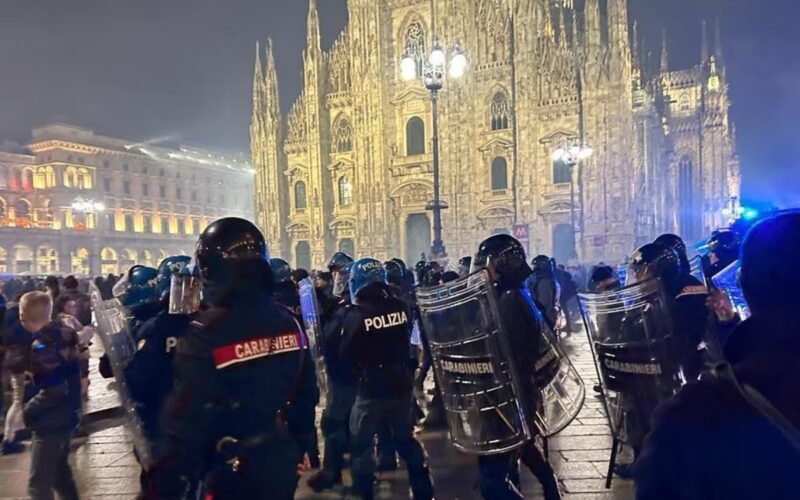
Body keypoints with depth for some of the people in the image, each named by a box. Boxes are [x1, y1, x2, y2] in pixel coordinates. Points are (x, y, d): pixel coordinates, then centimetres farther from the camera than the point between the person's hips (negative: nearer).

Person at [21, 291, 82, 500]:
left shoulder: (42, 345, -24)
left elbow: (54, 391, -27)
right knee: (60, 472, 23)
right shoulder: (64, 332, 1)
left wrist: (28, 411, -15)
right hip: (66, 416, 9)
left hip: (51, 422, -9)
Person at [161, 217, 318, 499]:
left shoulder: (203, 335, -20)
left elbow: (187, 423, -20)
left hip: (234, 474, -5)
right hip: (283, 463, 5)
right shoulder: (288, 323, -3)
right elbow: (307, 394, 5)